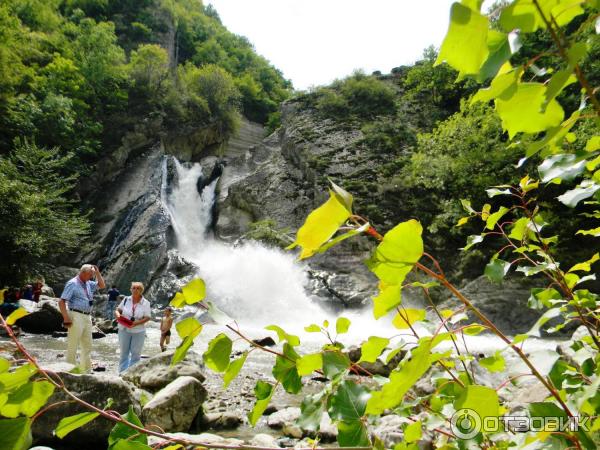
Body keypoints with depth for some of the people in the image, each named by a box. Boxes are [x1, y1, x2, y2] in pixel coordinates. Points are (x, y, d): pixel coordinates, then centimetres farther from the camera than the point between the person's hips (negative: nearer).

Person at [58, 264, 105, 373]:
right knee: (72, 346, -2)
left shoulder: (88, 284, 13)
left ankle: (86, 370, 24)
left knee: (87, 346, 14)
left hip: (87, 317, 9)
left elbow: (102, 286, 24)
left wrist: (97, 273, 10)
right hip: (76, 316, -8)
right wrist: (66, 318, -18)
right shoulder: (72, 283, -9)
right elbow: (61, 302, -13)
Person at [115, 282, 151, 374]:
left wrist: (136, 323, -23)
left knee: (136, 353, 5)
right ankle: (122, 372, 21)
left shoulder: (146, 303, -7)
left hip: (138, 331, -2)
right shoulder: (126, 299, 0)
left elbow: (147, 317, -9)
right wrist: (118, 314, -17)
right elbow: (118, 310, 7)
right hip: (124, 330, 2)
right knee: (124, 352, 11)